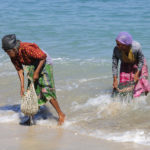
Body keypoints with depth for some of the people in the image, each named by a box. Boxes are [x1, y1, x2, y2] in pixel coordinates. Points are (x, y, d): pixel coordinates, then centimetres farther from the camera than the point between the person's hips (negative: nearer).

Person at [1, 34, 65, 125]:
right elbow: (20, 70, -4)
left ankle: (61, 115, -3)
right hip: (33, 66, 7)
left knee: (46, 91, -13)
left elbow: (43, 57, -28)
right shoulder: (13, 56, -11)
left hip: (44, 63, -7)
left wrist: (36, 73, -23)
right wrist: (22, 86, -10)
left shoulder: (26, 48, -34)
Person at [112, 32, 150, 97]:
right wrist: (115, 80, -21)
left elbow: (141, 61, -20)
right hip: (126, 65, 1)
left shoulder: (136, 47, -39)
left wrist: (137, 74, -18)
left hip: (138, 64, -1)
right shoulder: (116, 50, -35)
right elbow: (114, 65, -22)